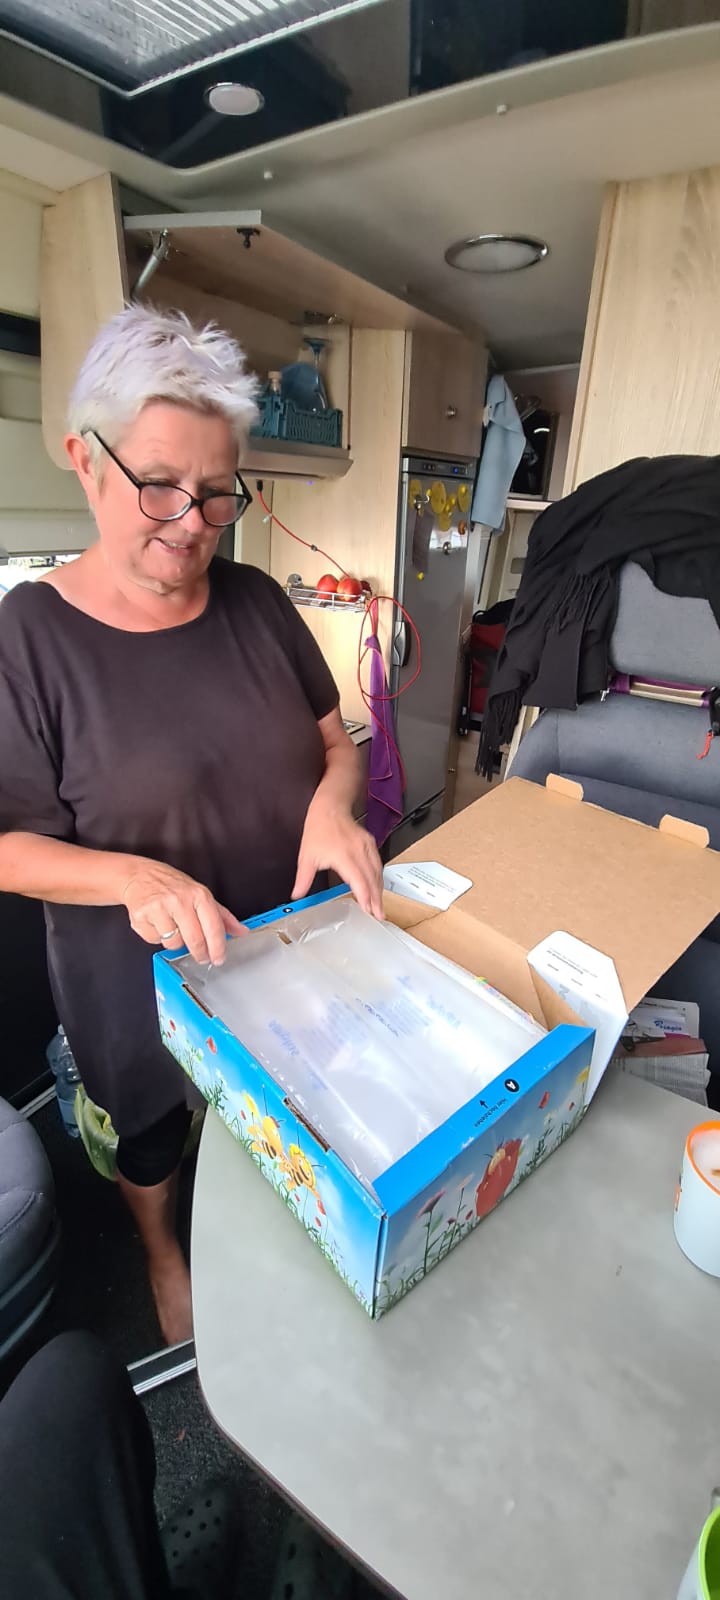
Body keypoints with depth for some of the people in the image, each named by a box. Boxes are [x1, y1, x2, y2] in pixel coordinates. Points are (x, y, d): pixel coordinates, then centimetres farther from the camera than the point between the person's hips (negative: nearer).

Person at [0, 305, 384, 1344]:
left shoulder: (255, 602, -6)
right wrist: (134, 876, -31)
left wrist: (332, 803, -21)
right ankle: (162, 1251, 62)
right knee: (152, 1126, 26)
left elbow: (335, 741, 1)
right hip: (141, 973, -3)